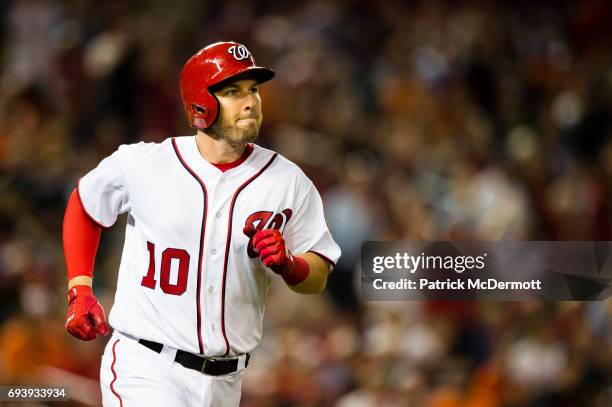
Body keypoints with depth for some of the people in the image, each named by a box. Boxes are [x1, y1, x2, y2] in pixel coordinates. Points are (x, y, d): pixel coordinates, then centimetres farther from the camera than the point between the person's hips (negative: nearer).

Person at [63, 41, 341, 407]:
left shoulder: (289, 181, 1)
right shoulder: (141, 164, -4)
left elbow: (318, 278, 5)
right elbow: (84, 206, 14)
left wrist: (287, 264, -17)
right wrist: (79, 290, 6)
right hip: (145, 369, -3)